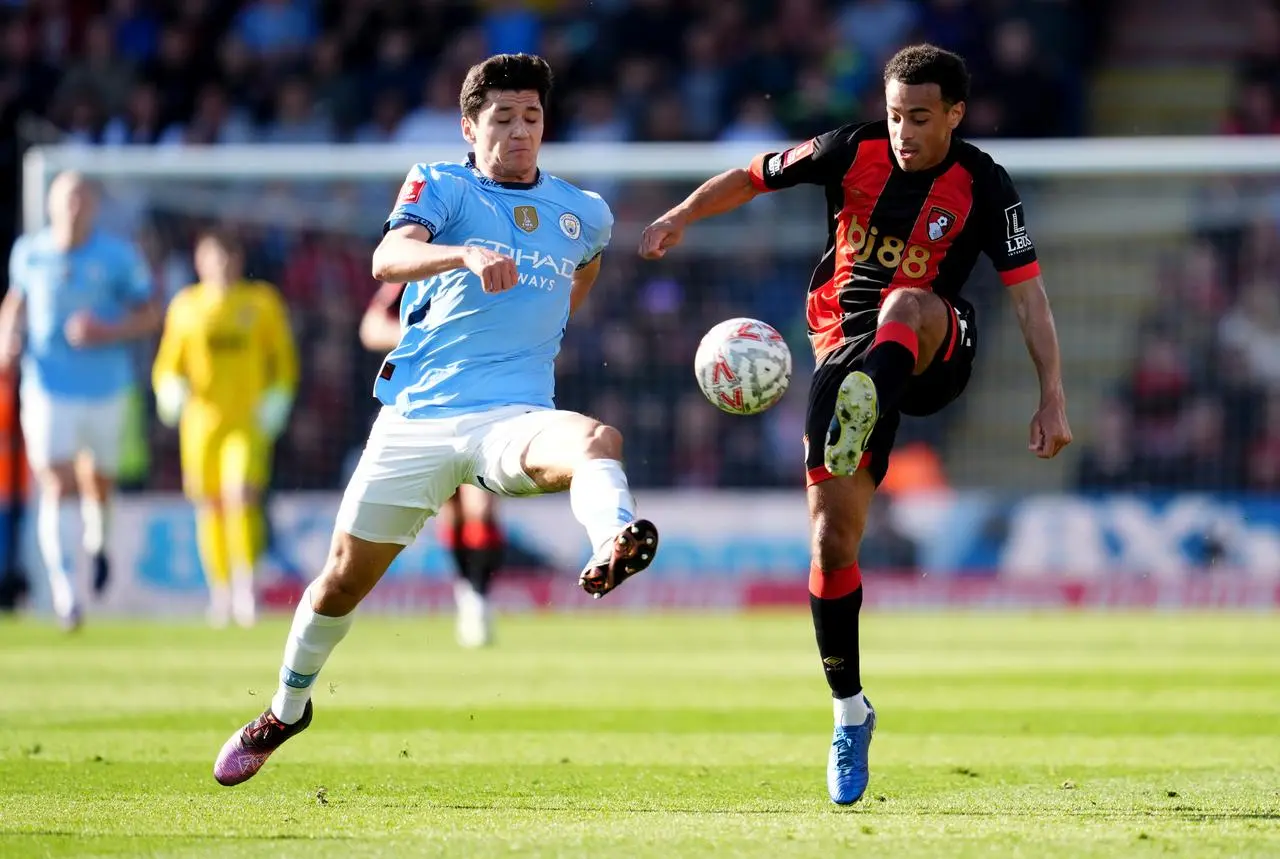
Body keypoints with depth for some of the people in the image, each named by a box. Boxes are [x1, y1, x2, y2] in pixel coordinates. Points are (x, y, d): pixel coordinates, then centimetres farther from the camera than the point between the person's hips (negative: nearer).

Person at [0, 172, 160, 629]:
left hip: (105, 389, 0)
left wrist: (107, 332, -17)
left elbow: (150, 315, 0)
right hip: (48, 390, 0)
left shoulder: (119, 257, -6)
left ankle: (97, 540, 48)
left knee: (97, 484, 13)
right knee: (56, 488, -13)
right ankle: (64, 591, -15)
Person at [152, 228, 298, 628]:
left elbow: (284, 359, 10)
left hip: (250, 418, -2)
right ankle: (220, 588, 15)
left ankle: (246, 581, -16)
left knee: (242, 493, -20)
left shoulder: (261, 303, 6)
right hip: (201, 420, 2)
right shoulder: (186, 306, 9)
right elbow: (168, 364, 12)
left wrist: (277, 400, -5)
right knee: (211, 505, 3)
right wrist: (171, 390, -10)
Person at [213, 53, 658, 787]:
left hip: (512, 417, 0)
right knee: (344, 579, 9)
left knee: (596, 441, -35)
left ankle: (613, 548, -69)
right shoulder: (440, 187, 2)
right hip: (416, 417, 0)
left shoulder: (583, 215, 13)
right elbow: (389, 259, -20)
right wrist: (467, 254, -38)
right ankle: (287, 709, 36)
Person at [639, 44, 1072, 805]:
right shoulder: (854, 151, -3)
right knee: (831, 536, -8)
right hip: (848, 351, 2)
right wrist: (684, 215, -9)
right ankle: (850, 712, 7)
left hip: (934, 357, -2)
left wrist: (1054, 396, -17)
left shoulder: (982, 187, -8)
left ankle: (859, 418, -69)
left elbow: (1028, 291, -9)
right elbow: (753, 177, 7)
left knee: (908, 304, -39)